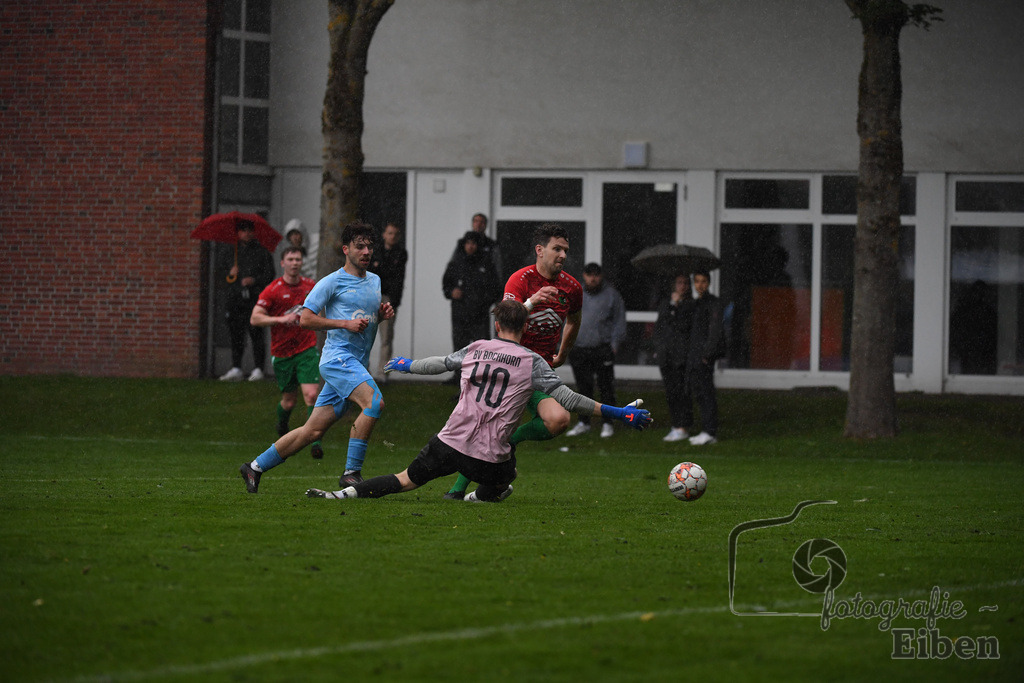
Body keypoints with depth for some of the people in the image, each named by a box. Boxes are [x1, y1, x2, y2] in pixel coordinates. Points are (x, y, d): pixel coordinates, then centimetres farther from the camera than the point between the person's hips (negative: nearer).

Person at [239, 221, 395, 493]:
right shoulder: (332, 282, -4)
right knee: (374, 401, -29)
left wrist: (382, 313, 9)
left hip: (357, 365, 8)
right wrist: (346, 323, -15)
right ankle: (351, 472, -27)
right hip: (338, 356, -8)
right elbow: (306, 318, -6)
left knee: (314, 430, 5)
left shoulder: (375, 281, 19)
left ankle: (256, 467, 15)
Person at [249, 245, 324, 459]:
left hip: (307, 349, 1)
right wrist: (281, 319, -26)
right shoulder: (272, 290, -9)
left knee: (312, 395, -17)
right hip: (282, 352, -1)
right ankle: (282, 427, 43)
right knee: (289, 401, 9)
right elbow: (255, 319, -15)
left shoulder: (310, 286, 3)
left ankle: (315, 441, -14)